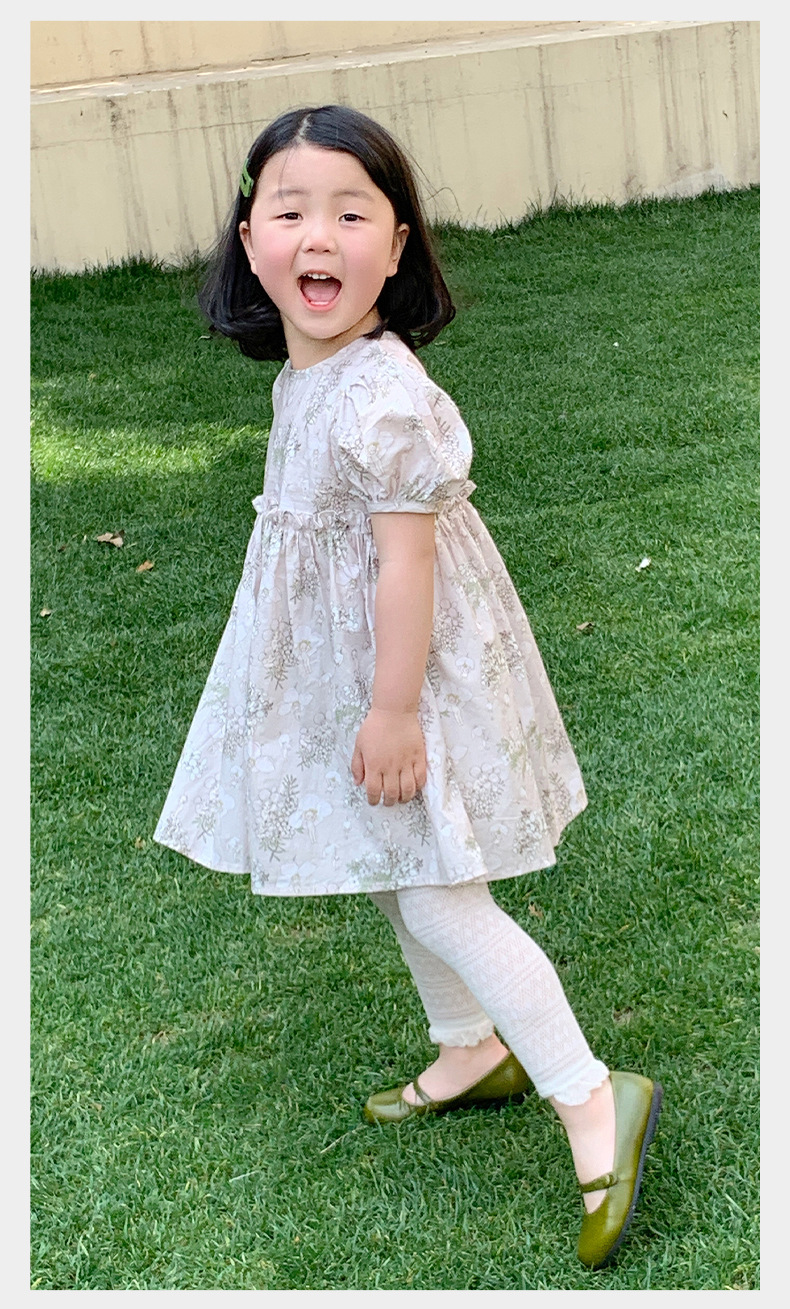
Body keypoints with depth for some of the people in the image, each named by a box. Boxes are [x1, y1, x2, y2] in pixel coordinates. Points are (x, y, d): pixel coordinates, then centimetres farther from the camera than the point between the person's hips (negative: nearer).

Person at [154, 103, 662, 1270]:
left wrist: (392, 708, -22)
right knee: (396, 881, 22)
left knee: (438, 901, -5)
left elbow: (406, 561, -25)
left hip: (402, 668, -9)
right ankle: (473, 1050, 41)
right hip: (329, 661, 9)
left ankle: (593, 1100, 6)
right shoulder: (306, 371, 3)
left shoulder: (380, 394, -27)